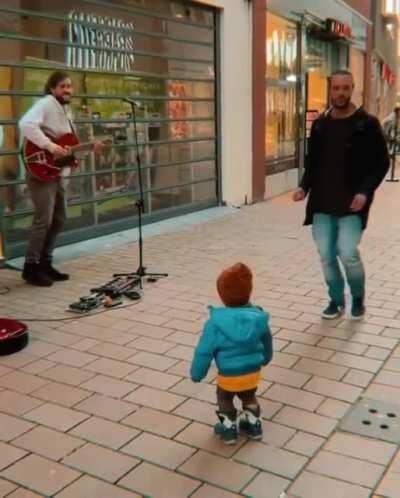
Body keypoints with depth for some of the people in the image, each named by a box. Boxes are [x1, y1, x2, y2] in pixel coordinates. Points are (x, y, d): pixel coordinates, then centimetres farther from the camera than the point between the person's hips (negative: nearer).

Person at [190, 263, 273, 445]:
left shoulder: (216, 322, -24)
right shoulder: (258, 317, -12)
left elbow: (204, 351, -16)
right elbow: (267, 341, 7)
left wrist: (196, 374, 0)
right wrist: (265, 358, 29)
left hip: (228, 376, -3)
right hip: (253, 372, 3)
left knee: (224, 398, 27)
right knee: (249, 396, 32)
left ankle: (229, 428, 34)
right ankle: (254, 424, 43)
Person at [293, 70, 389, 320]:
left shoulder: (367, 123, -4)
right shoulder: (320, 124, 8)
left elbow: (382, 163, -3)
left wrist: (365, 191, -17)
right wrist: (305, 187, -1)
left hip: (351, 203, -4)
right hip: (322, 203, 4)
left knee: (348, 253, -12)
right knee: (326, 255, 5)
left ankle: (358, 298, 16)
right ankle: (337, 300, 26)